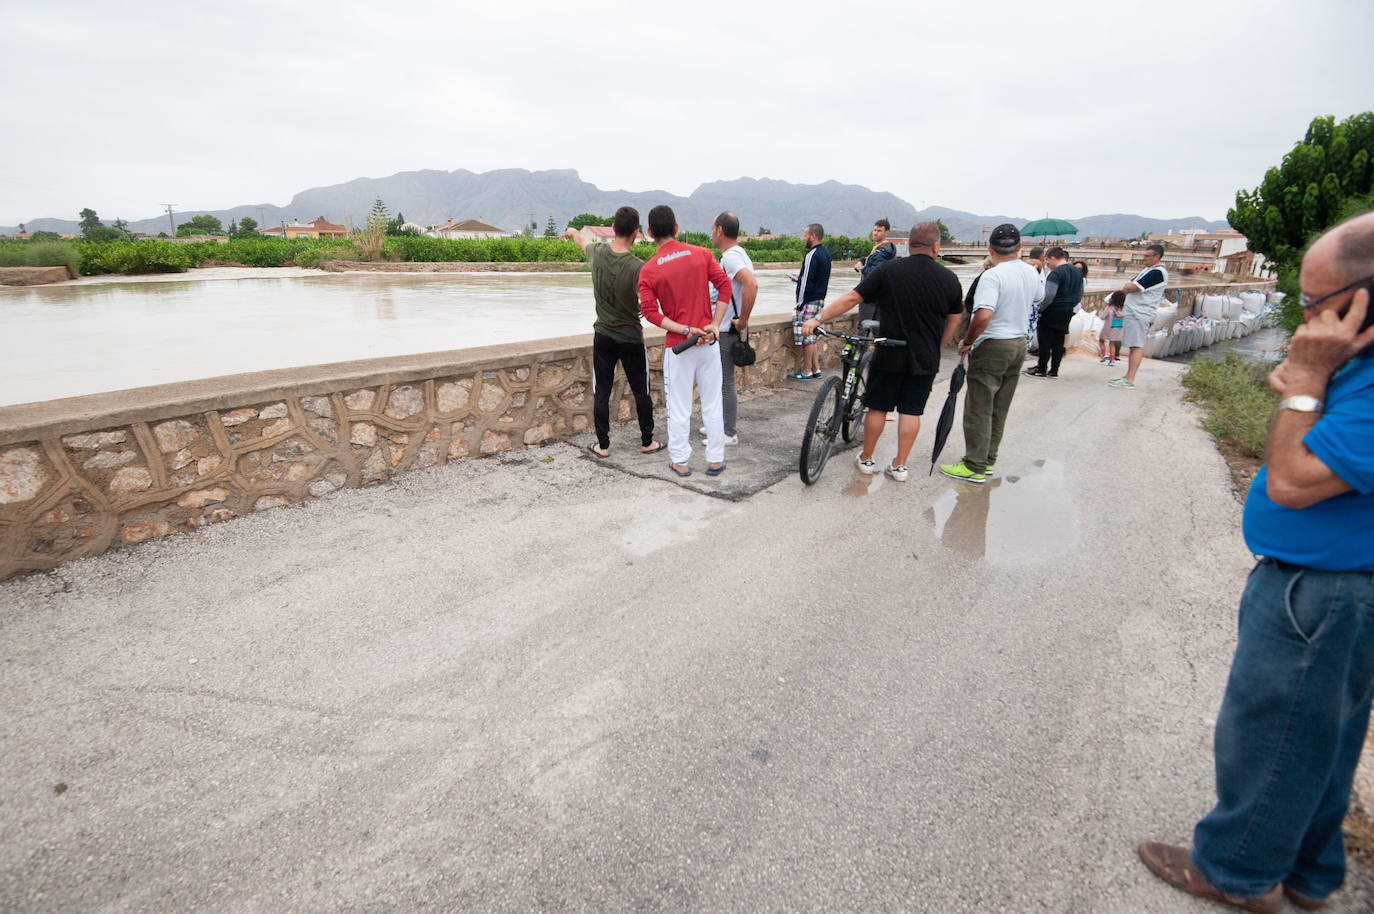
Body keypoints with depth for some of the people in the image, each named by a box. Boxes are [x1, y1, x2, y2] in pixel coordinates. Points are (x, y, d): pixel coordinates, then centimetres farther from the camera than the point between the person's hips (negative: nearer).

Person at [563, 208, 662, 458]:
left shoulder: (597, 253, -5)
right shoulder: (638, 267, -20)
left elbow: (583, 241, 21)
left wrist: (573, 232, 39)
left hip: (603, 336, 3)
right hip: (631, 338, -3)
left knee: (601, 392, 10)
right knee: (641, 392, 11)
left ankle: (603, 445, 16)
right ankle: (647, 442, 21)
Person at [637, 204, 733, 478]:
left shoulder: (648, 270, -3)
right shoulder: (702, 254, 1)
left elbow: (650, 311, -12)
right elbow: (724, 286, -5)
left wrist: (685, 329, -14)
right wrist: (714, 325, -7)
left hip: (677, 345, -2)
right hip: (708, 341, 2)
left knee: (679, 406, 8)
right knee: (712, 403, 11)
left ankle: (679, 461, 18)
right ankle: (715, 460, 19)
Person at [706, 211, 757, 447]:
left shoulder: (731, 256, -19)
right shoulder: (737, 253, 14)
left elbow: (751, 285, -36)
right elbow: (748, 284, 25)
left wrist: (743, 320, -27)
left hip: (727, 330, -10)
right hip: (723, 328, 10)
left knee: (725, 383, -2)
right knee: (721, 380, 19)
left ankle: (730, 433, 8)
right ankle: (721, 423, 31)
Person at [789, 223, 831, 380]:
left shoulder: (812, 255, -16)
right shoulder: (825, 253, 13)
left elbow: (807, 282, -19)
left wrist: (800, 305, -14)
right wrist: (799, 278, 20)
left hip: (809, 301, -10)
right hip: (820, 299, 10)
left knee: (807, 337, -2)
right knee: (811, 336, 16)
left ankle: (806, 372, 4)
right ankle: (816, 369, 19)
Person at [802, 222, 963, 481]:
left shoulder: (888, 271, -8)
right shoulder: (949, 278, 0)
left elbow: (851, 298, -11)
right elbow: (954, 321, 8)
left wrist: (817, 318, -7)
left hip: (889, 355, -2)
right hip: (925, 359, 2)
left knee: (878, 407, 10)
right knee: (911, 411, 8)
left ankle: (866, 459, 22)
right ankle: (899, 466, 14)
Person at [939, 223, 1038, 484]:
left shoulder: (992, 276, -19)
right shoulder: (1033, 273, 7)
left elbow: (983, 316, -30)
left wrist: (967, 342, -17)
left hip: (992, 346, -8)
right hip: (1020, 343, 8)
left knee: (979, 408, -2)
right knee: (1000, 408, 15)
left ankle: (975, 467, 1)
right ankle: (988, 459, 24)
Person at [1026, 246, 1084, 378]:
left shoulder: (1056, 273, -17)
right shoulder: (1078, 271, 12)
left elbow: (1049, 295, -25)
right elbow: (1080, 295, 17)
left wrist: (1040, 308, -13)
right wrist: (1069, 306, 22)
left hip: (1052, 312, -8)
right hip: (1068, 313, 8)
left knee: (1045, 341, 0)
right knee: (1059, 341, 12)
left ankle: (1042, 370, 5)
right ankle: (1054, 371, 17)